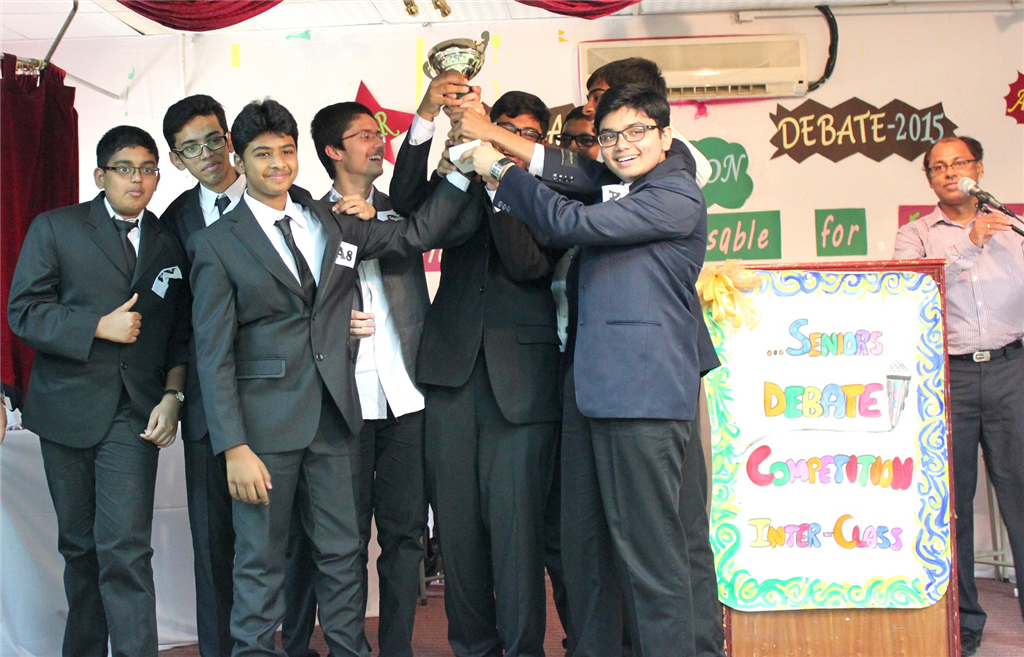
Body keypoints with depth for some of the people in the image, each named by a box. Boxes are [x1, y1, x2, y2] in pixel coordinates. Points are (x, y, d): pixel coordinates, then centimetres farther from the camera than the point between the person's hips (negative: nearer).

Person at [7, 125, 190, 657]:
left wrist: (172, 395, -4)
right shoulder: (55, 228, 5)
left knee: (126, 549, -11)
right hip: (68, 408, 0)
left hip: (134, 414, 0)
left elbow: (181, 333, 10)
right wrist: (100, 327, -13)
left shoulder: (171, 244, 10)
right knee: (79, 546, 11)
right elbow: (23, 311, -3)